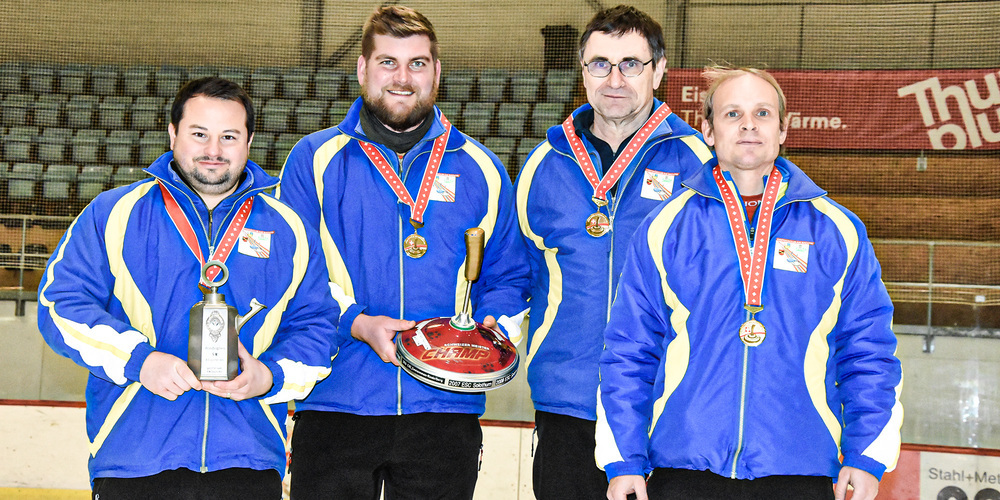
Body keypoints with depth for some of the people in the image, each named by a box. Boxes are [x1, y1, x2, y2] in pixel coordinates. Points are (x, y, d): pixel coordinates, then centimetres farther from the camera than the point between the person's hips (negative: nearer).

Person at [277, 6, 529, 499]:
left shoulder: (480, 170, 11)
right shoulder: (314, 160, 5)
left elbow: (508, 277, 14)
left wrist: (492, 327, -7)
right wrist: (355, 323, -15)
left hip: (446, 409, 2)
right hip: (335, 403, -1)